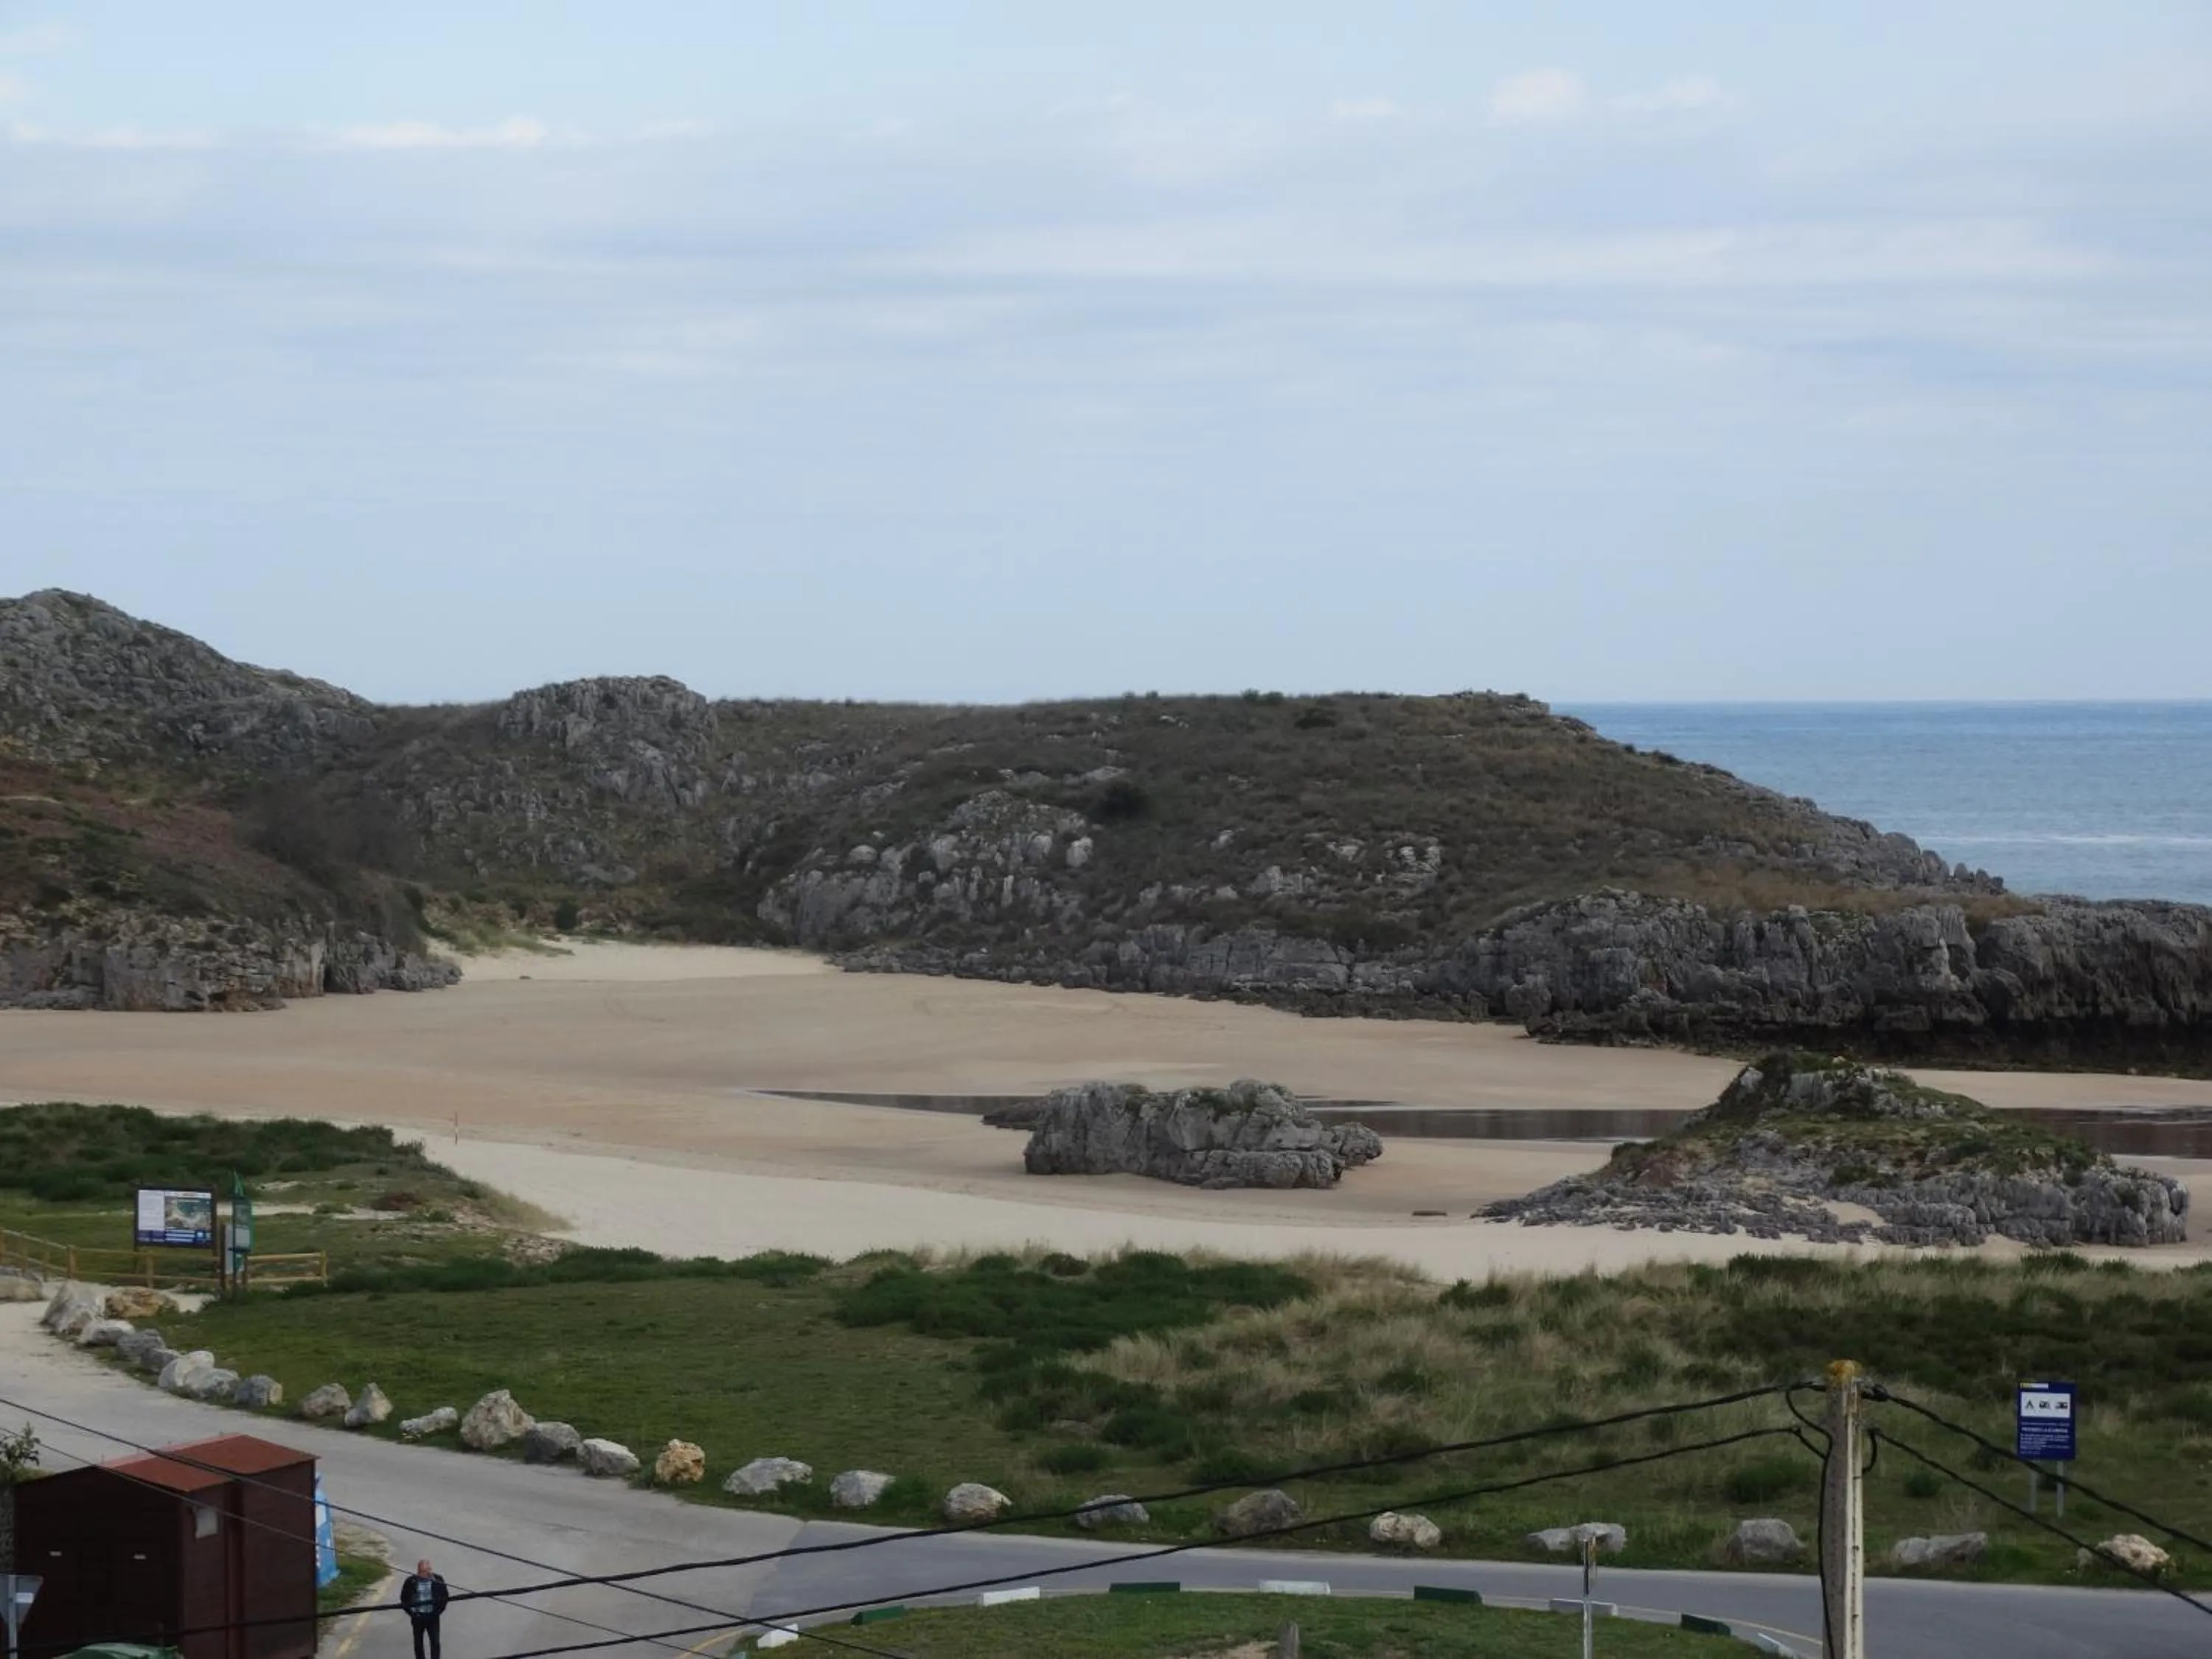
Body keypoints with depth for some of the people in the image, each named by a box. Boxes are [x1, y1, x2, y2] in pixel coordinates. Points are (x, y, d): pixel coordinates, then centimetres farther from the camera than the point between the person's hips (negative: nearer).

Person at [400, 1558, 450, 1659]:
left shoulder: (437, 1581, -5)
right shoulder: (411, 1582, -6)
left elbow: (444, 1597, 4)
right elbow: (404, 1599, 4)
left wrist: (438, 1611, -5)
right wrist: (411, 1612, -5)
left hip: (432, 1617, -1)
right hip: (418, 1617, 1)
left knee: (435, 1642, -5)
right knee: (418, 1643, 11)